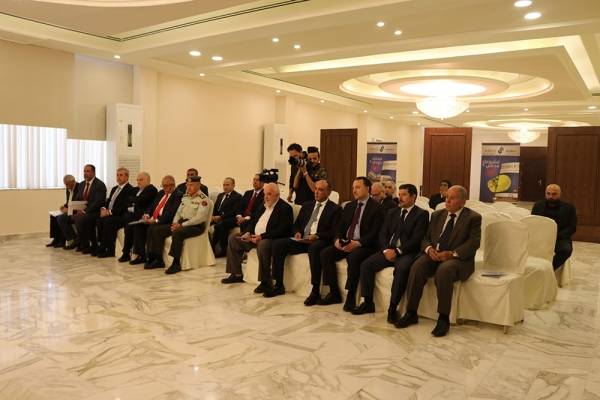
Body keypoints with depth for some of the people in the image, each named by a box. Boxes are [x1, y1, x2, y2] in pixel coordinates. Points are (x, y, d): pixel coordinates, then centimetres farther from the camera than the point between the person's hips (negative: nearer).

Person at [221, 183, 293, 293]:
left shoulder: (285, 208, -10)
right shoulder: (263, 206, 17)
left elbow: (281, 231, -20)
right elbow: (253, 221, 21)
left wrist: (262, 236, -25)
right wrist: (247, 232, -2)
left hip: (269, 239, -9)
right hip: (254, 236, 9)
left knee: (263, 245, -40)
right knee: (233, 238, 5)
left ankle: (266, 282, -28)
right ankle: (237, 274, 9)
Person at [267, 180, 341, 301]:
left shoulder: (335, 209, 2)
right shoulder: (307, 205, 21)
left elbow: (334, 232, -7)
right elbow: (296, 224, 24)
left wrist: (317, 236, -20)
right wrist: (297, 232, 1)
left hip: (319, 241, -6)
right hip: (302, 240, 6)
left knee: (314, 248, -40)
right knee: (277, 243, -14)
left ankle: (315, 291, -33)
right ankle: (279, 285, -7)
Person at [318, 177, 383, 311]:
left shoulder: (376, 208, -3)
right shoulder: (349, 206, 17)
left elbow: (374, 233, -11)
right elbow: (340, 227, 16)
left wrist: (358, 243, -24)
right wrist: (337, 239, -6)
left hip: (363, 245, -6)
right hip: (344, 243, 7)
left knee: (353, 257, -36)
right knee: (325, 253, -16)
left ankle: (351, 296, -22)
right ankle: (334, 293, -8)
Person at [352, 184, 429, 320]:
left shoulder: (421, 214, 1)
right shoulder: (391, 212, 19)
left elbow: (416, 239, -10)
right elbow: (382, 234, 12)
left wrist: (397, 251, -17)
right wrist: (386, 250, -8)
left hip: (407, 252, -5)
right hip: (388, 250, 5)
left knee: (401, 269, -36)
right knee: (366, 265, -16)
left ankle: (392, 308, -25)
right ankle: (368, 303, -5)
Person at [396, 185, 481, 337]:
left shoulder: (473, 218, 3)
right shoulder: (437, 215, 19)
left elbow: (473, 243, -9)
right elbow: (426, 237, 15)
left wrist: (452, 253, -22)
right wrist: (429, 249, -9)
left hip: (458, 259, -4)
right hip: (434, 255, 4)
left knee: (444, 270, -37)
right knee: (417, 267, -26)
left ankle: (443, 319, -27)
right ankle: (411, 313, -19)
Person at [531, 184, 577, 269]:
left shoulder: (569, 207, 9)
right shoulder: (538, 206, 16)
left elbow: (572, 228, 2)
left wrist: (556, 236, -15)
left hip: (560, 238, -1)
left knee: (566, 249, -34)